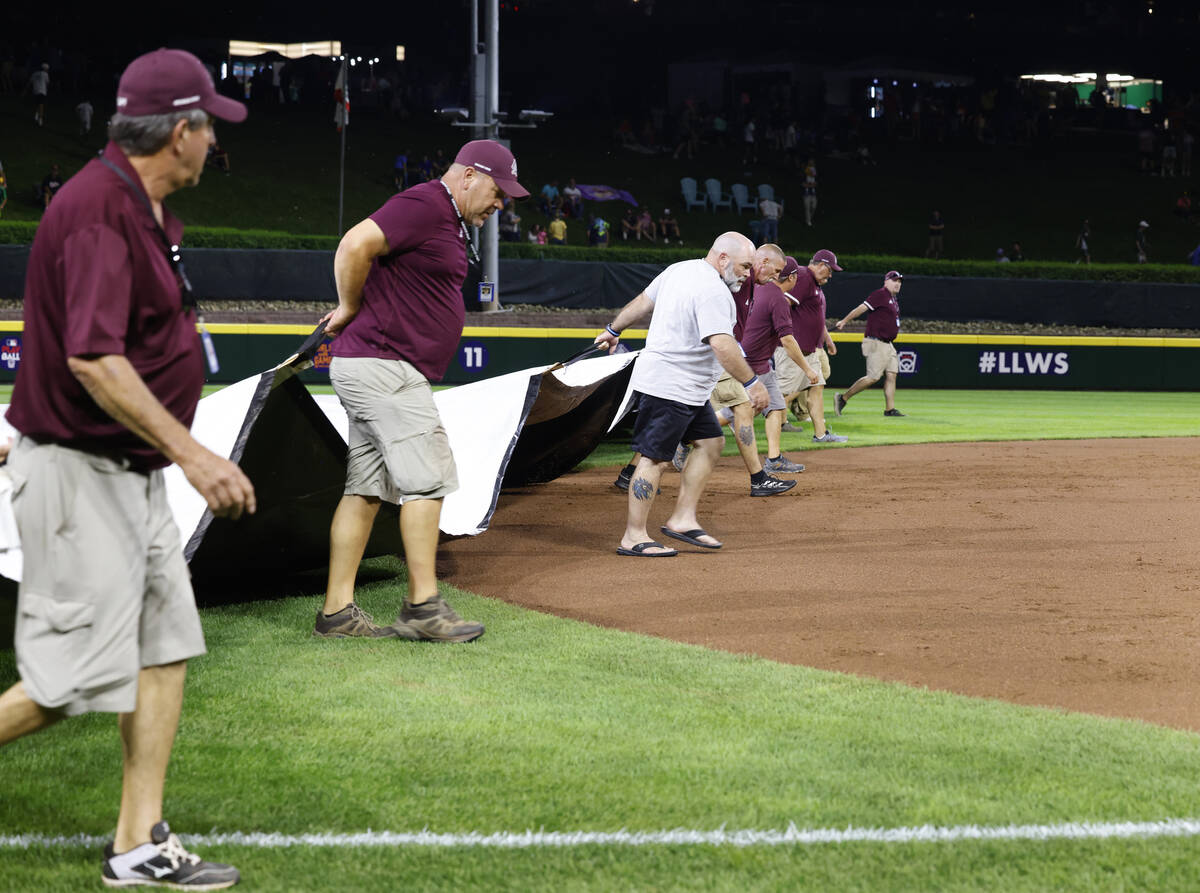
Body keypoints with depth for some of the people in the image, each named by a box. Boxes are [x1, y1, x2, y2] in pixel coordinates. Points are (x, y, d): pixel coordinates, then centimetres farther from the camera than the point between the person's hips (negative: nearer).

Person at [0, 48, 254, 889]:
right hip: (78, 472, -10)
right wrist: (191, 453, -32)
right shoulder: (99, 211, -21)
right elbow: (92, 359, -30)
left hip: (133, 471, 10)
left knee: (166, 646, 9)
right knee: (78, 677, -8)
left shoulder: (145, 208, 11)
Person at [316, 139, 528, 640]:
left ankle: (337, 612, 8)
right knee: (427, 479, -9)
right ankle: (423, 607, -6)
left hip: (372, 369, 10)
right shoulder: (424, 205, -12)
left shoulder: (450, 223, 21)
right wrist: (350, 311, -11)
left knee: (367, 488, 8)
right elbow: (355, 245, -23)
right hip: (382, 366, -10)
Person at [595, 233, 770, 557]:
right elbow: (722, 345, -29)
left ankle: (682, 518, 12)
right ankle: (633, 537, -2)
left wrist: (613, 331, 33)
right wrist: (752, 383, -26)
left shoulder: (678, 270, 10)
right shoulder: (713, 290, -20)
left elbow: (642, 302, 21)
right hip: (669, 386, -11)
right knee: (656, 457, -6)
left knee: (710, 442, 12)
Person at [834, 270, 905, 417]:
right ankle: (843, 398, -3)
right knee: (873, 377, -11)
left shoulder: (894, 300, 19)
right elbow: (862, 308, -17)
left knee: (891, 375, 3)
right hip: (876, 343, -10)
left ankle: (890, 409, 3)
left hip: (888, 344, 10)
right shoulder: (880, 295, -10)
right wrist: (844, 321, -22)